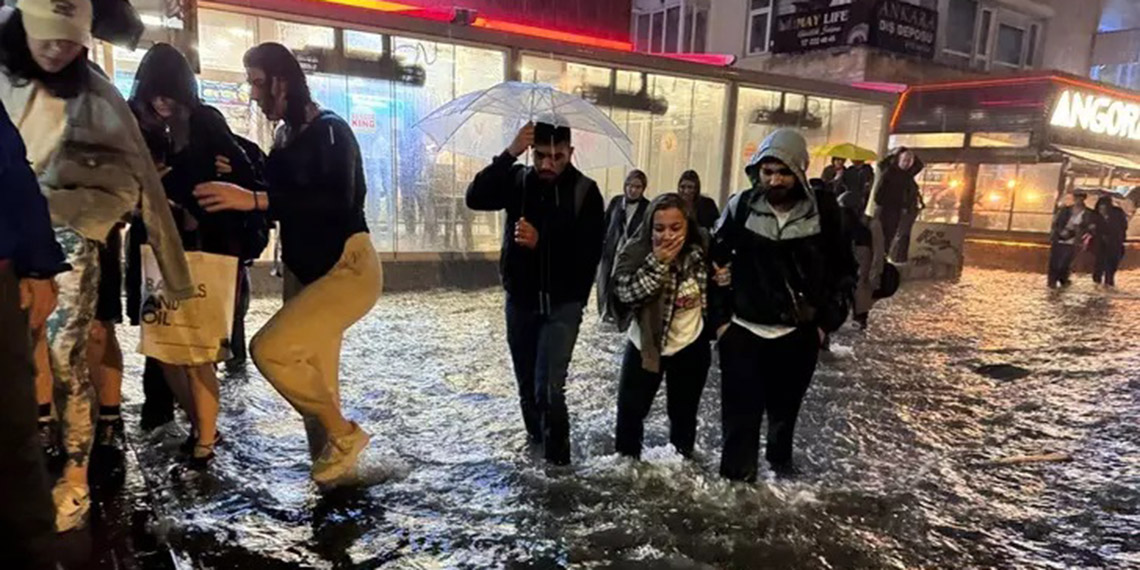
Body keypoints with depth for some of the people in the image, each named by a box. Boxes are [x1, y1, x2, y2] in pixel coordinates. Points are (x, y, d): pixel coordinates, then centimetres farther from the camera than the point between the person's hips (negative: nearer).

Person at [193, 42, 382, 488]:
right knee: (315, 384, 9)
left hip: (348, 269, -8)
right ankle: (334, 469, 24)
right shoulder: (285, 138, 10)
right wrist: (237, 187, 8)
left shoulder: (329, 130, -12)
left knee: (269, 349, -21)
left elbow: (339, 201, -29)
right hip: (303, 272, 8)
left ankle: (344, 434, -3)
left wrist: (255, 199, -32)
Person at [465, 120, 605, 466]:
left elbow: (589, 253, -16)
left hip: (562, 305, -4)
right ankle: (536, 441, 38)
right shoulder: (517, 180, -2)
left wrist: (541, 242, -29)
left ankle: (557, 460, 6)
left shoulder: (585, 192, -11)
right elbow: (475, 198, -19)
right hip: (520, 301, 4)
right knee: (527, 385, 16)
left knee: (549, 388, -12)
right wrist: (510, 154, -28)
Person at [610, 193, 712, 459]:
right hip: (645, 343, -1)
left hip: (690, 345, 1)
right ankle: (627, 460, 34)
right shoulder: (637, 252, -20)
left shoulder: (702, 249, -14)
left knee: (684, 412, 17)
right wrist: (657, 264, -38)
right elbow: (624, 293, -32)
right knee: (630, 409, 10)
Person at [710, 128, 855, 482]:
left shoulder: (824, 211, -6)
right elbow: (715, 262, 1)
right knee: (741, 413, -1)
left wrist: (827, 321, 2)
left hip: (798, 333, 1)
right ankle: (736, 477, 12)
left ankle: (780, 460, 43)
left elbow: (843, 270, 5)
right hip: (743, 330, -1)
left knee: (785, 409, 18)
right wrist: (719, 318, -2)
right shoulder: (741, 207, -7)